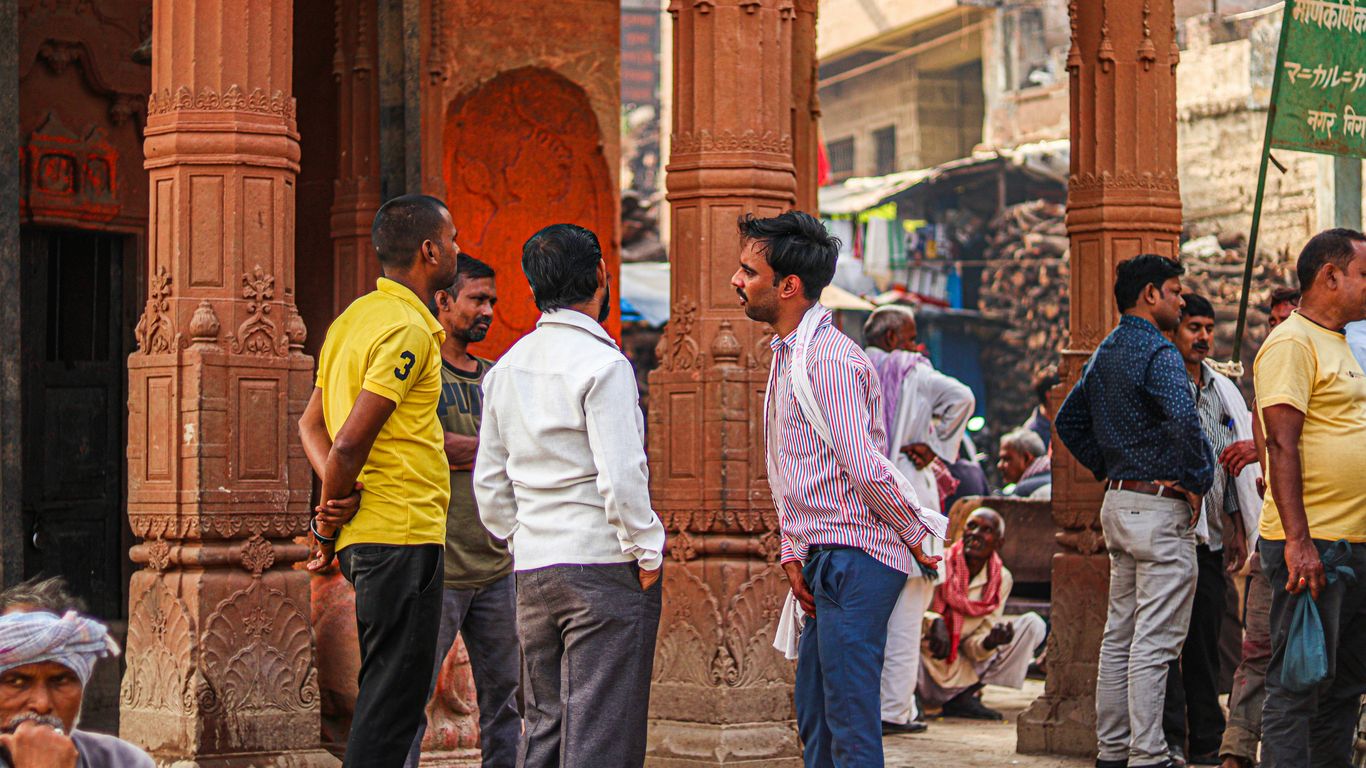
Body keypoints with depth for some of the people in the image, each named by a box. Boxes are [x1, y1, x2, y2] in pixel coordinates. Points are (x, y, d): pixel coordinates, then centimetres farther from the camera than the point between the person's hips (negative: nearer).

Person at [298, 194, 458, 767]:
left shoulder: (355, 317, 15)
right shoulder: (407, 329, -14)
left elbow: (311, 425, 16)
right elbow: (349, 442, -20)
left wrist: (335, 500, 1)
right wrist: (329, 526, -7)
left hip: (366, 532, 9)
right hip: (403, 532, -9)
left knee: (387, 690, 15)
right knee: (395, 694, -6)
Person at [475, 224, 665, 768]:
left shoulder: (506, 368, 11)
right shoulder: (602, 363, -11)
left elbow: (488, 485, 15)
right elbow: (621, 477, -17)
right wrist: (647, 554, -8)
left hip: (532, 569, 7)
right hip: (603, 563, -7)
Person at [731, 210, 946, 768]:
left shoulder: (828, 358, -17)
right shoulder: (788, 356, 16)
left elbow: (867, 470, -20)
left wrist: (921, 535, -10)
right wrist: (792, 553, 14)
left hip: (852, 560, -10)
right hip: (825, 561, 10)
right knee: (815, 719, 15)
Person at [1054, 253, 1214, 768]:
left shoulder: (1105, 353, 14)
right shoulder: (1157, 352, -15)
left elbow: (1068, 421, 23)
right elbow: (1183, 421, -30)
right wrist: (1196, 481, -17)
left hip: (1118, 503, 9)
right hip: (1160, 510, -9)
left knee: (1119, 634, 13)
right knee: (1154, 642, -7)